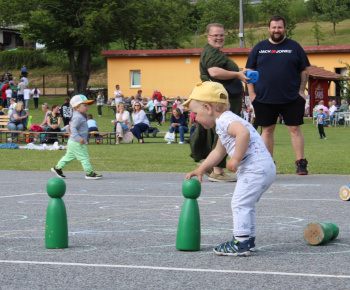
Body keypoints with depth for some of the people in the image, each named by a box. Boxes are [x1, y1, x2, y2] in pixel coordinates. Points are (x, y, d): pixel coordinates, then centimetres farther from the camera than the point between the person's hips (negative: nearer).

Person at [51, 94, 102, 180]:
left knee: (69, 156, 18)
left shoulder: (81, 116, 14)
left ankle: (58, 168, 24)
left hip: (72, 143, 11)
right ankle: (89, 173, -2)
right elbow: (73, 128, -27)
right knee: (84, 157, -6)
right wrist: (79, 138, -30)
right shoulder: (78, 117, -19)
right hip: (76, 144, -11)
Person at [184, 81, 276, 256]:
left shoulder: (225, 121, -11)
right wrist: (201, 169, 36)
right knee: (245, 204, 20)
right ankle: (248, 239, 26)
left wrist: (236, 159, -26)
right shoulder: (224, 124, 24)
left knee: (240, 203, -10)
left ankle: (241, 243, -10)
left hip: (256, 168, -11)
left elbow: (243, 133, -32)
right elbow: (218, 153, 36)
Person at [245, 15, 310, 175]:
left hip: (292, 98, -1)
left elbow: (305, 70, 8)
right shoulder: (259, 48, 8)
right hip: (264, 99, 1)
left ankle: (301, 162, 3)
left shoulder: (294, 47, 6)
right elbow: (250, 71, 10)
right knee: (267, 130, 5)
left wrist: (301, 91, -2)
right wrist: (252, 93, 1)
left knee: (295, 129, -2)